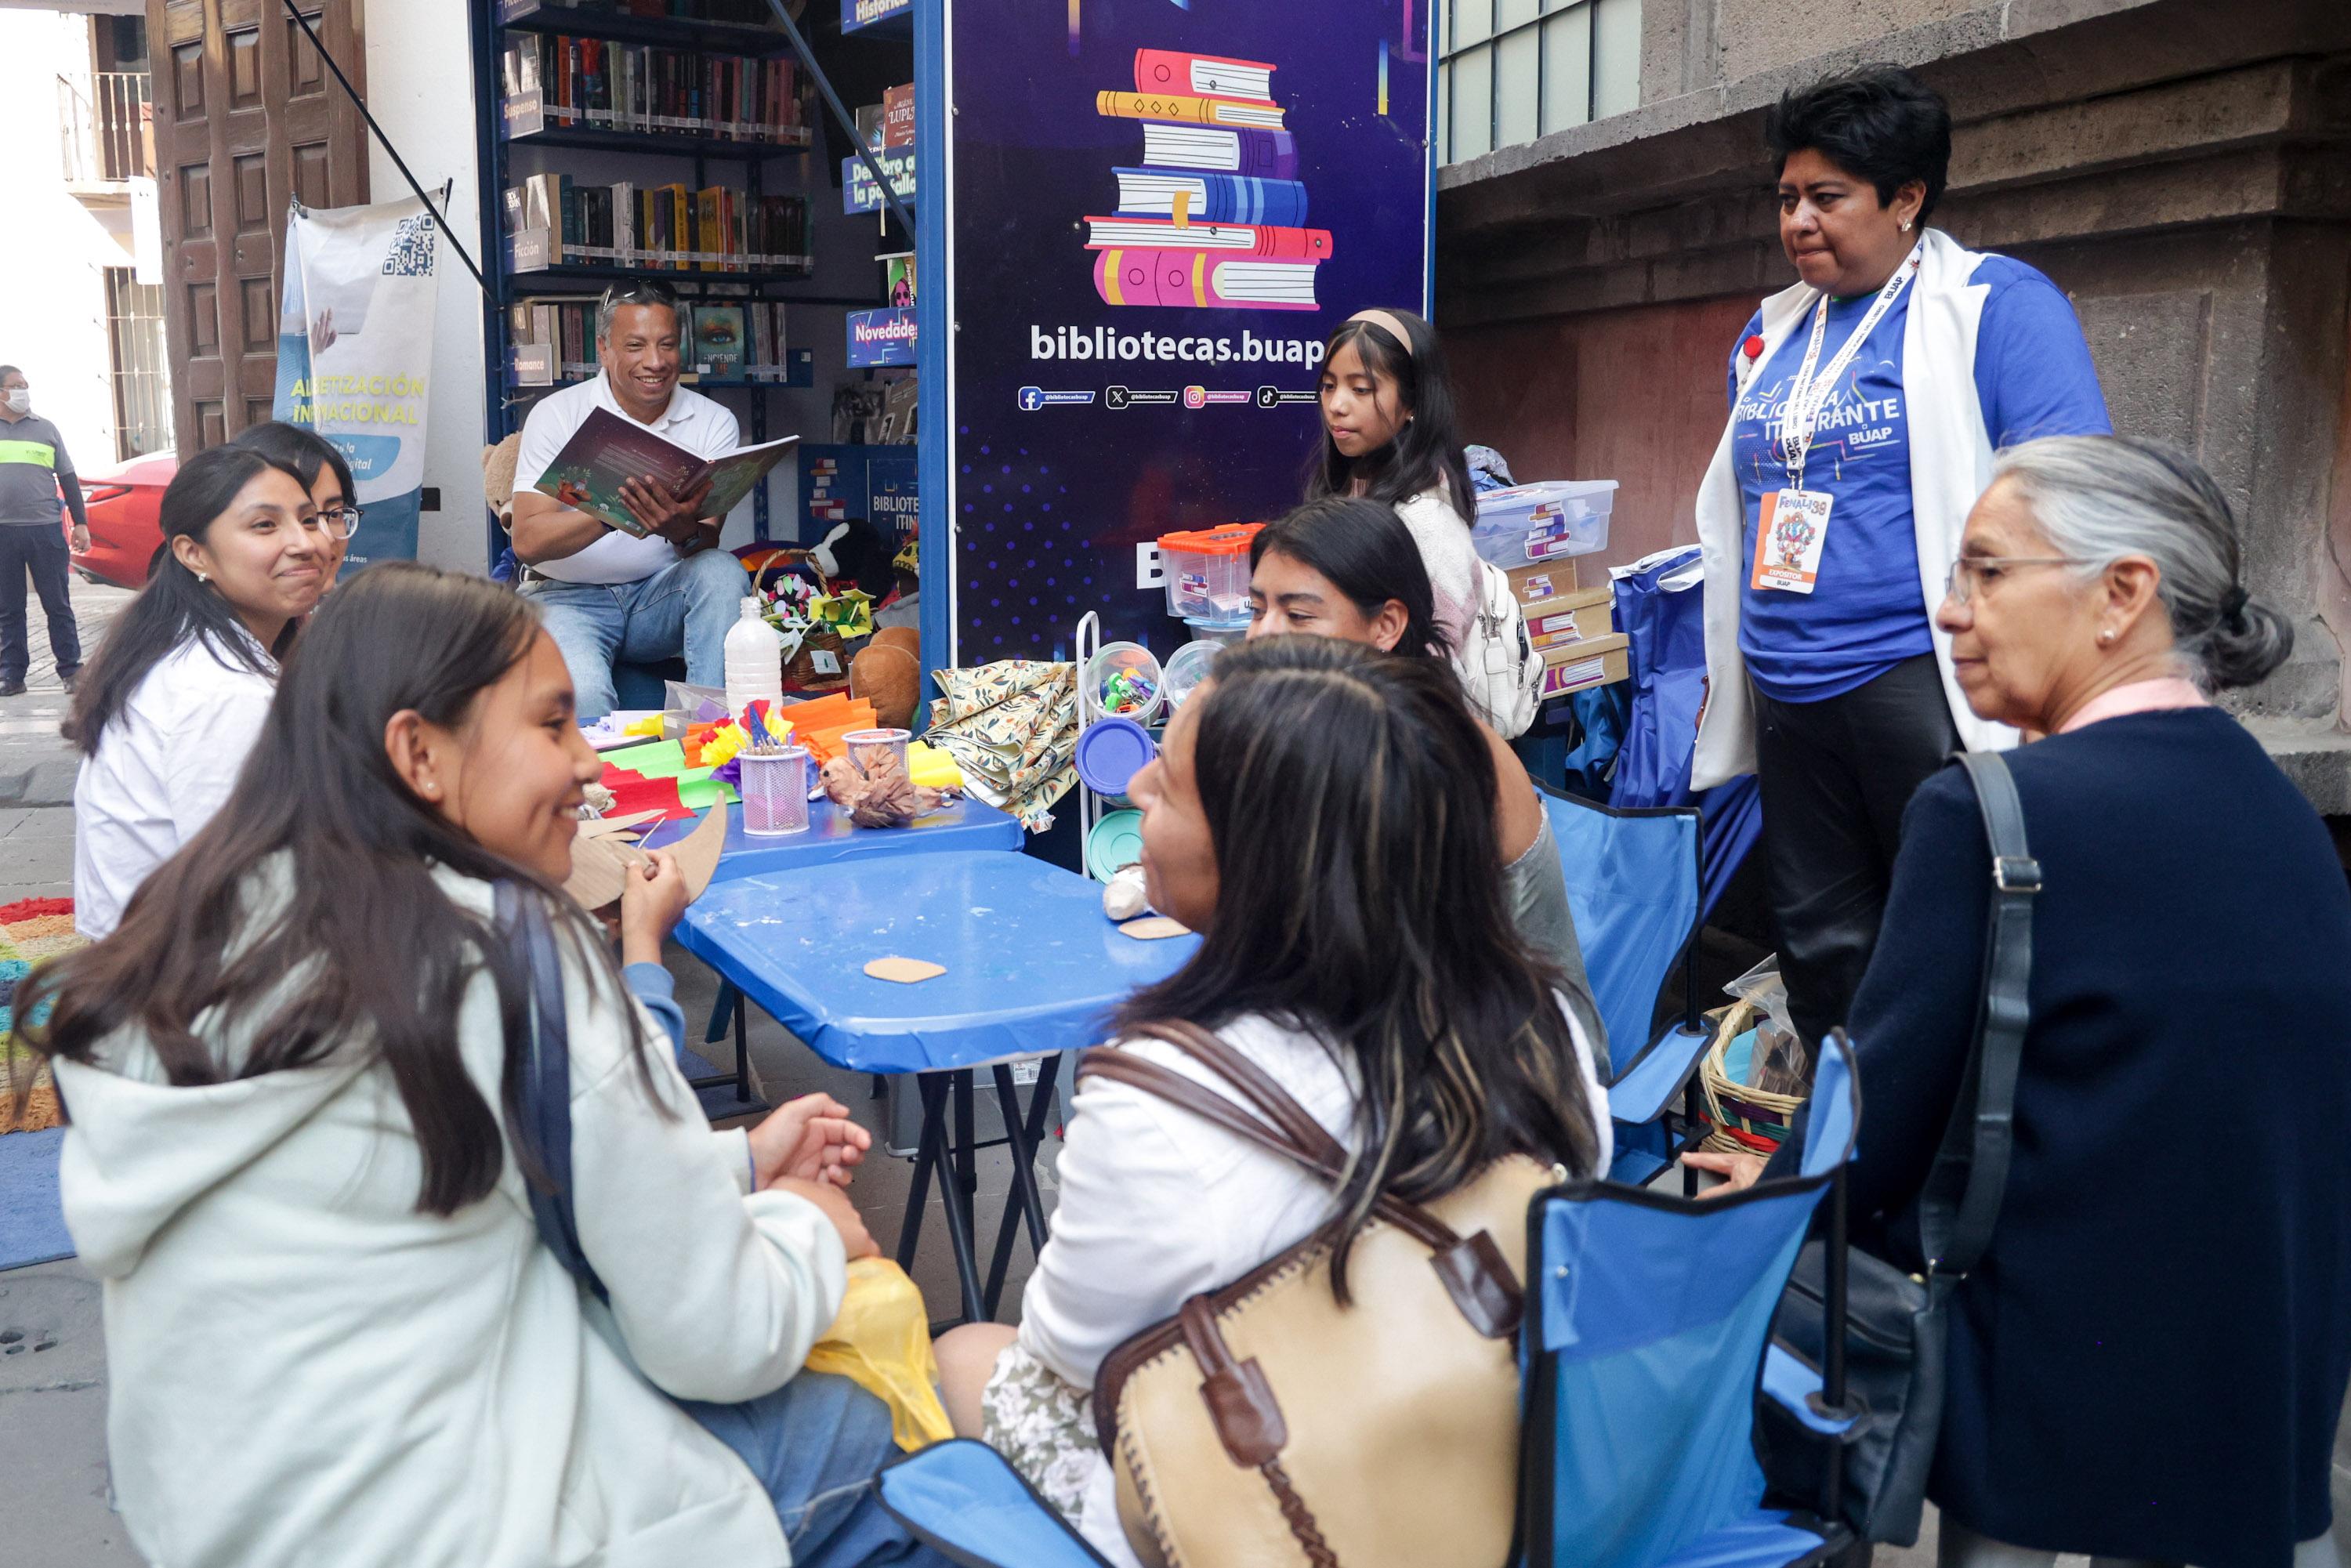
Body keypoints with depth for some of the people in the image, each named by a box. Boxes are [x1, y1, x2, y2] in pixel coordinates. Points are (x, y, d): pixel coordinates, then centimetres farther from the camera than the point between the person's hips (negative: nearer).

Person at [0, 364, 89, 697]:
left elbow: (68, 478, 12)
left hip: (46, 530, 0)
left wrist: (81, 523, 5)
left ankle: (70, 669, 5)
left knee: (58, 604, 0)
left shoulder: (45, 429, 11)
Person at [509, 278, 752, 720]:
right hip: (570, 596, -3)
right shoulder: (558, 414, -5)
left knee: (723, 570, -30)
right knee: (583, 693, -34)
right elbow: (527, 542, -15)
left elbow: (708, 544, -10)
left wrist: (685, 529, -36)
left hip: (662, 598, 3)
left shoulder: (714, 424, 1)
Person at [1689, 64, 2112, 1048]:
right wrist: (1723, 669, 22)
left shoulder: (1997, 306, -4)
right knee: (1817, 944, 13)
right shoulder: (1772, 332, 15)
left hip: (1922, 679, -6)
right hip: (1787, 697, 7)